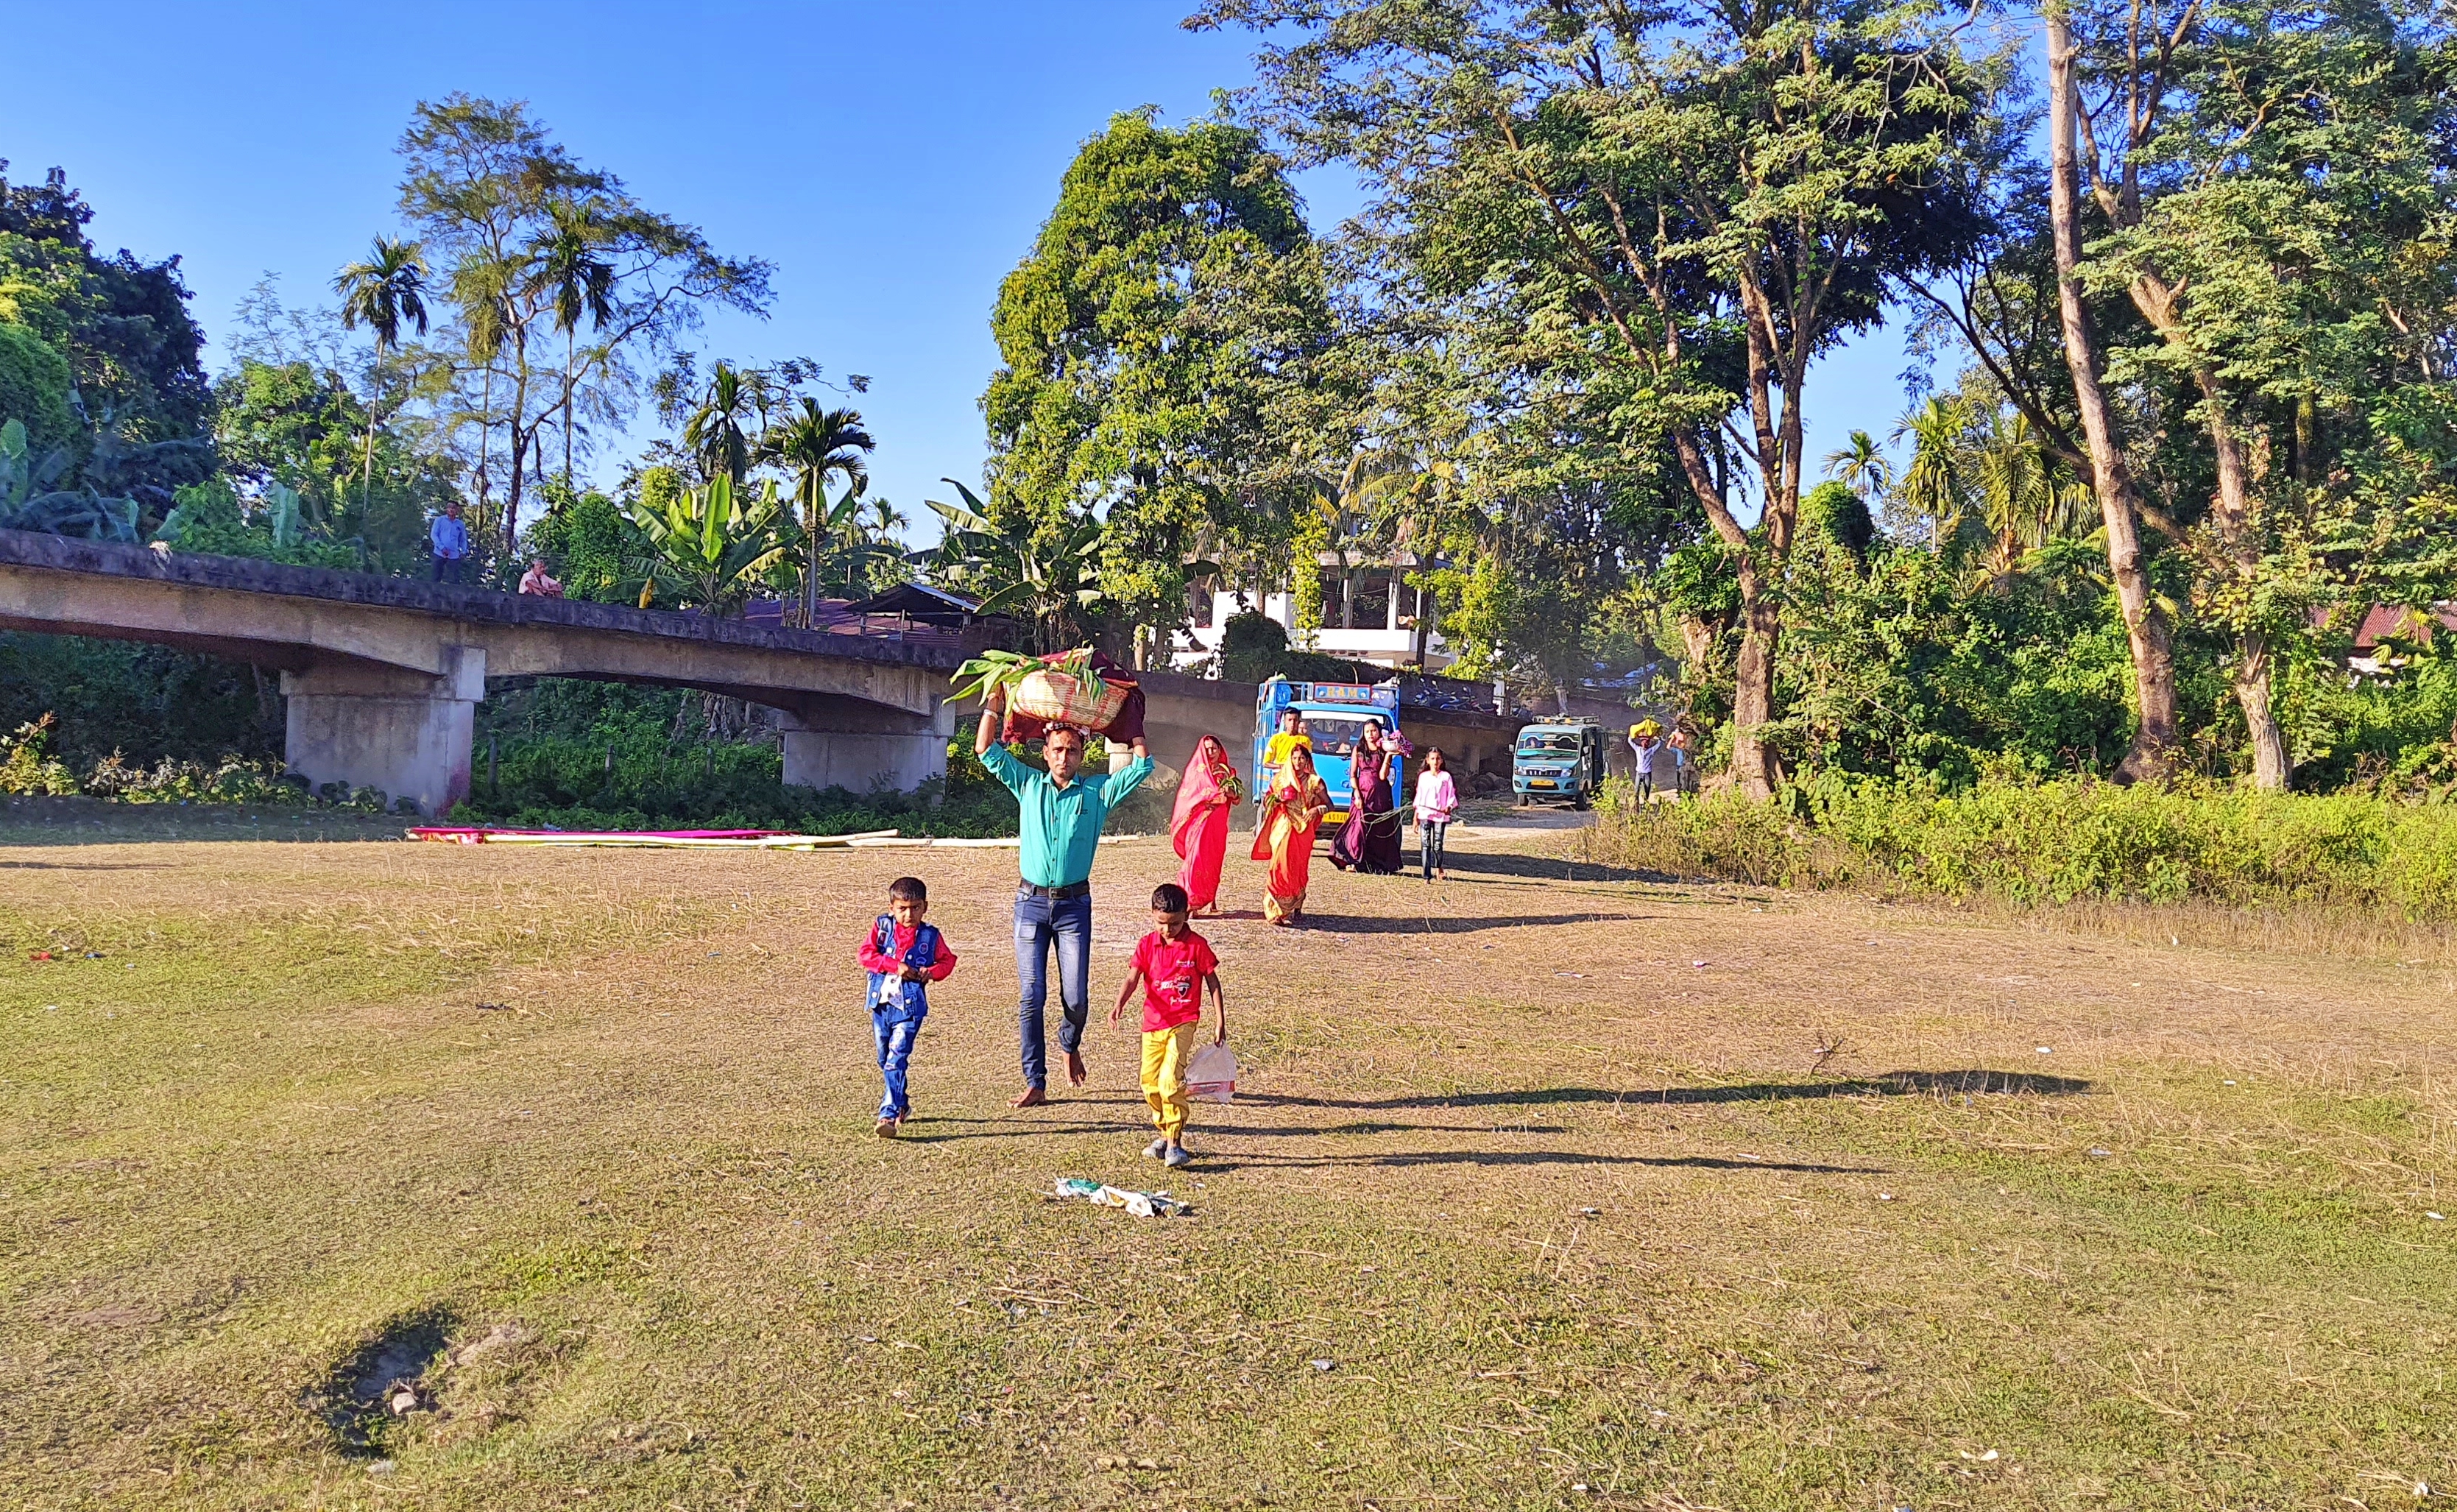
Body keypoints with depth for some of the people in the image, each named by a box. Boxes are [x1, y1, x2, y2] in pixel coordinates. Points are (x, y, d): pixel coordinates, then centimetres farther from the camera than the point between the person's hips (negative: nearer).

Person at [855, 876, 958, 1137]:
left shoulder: (930, 936, 1)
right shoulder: (882, 927, 2)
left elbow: (948, 960, 12)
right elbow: (866, 954, -8)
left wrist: (932, 972, -9)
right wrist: (896, 965, -17)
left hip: (910, 1008, -3)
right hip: (881, 1005, 3)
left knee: (896, 1060, -15)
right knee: (885, 1061, 16)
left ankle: (889, 1115, -17)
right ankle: (901, 1104, 36)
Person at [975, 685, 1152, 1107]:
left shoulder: (1097, 792, 6)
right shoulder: (1028, 785, 9)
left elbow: (1142, 765, 3)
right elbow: (986, 750, 9)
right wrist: (995, 702, 8)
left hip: (1075, 905, -1)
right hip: (1031, 902, 1)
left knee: (1076, 998, -3)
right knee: (1031, 998, -1)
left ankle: (1070, 1044, 31)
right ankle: (1035, 1084, 6)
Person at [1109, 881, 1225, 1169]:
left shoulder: (1197, 945, -5)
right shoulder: (1147, 945, 2)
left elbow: (1213, 984, 2)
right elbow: (1132, 978, -8)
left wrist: (1221, 1024, 0)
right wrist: (1119, 1005, -27)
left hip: (1183, 1022, -4)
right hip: (1153, 1023, 4)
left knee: (1170, 1080, -19)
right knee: (1150, 1085, 9)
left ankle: (1175, 1143, -10)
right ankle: (1165, 1134, 29)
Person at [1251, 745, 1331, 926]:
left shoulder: (1314, 782, 6)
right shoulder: (1280, 779, 10)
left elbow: (1329, 805, 7)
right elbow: (1267, 801, 15)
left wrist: (1316, 810, -13)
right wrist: (1277, 799, -6)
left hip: (1303, 831, 0)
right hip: (1283, 830, 0)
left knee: (1298, 869, -2)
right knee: (1281, 867, -10)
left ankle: (1294, 909, 10)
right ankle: (1278, 910, -7)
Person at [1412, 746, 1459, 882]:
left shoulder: (1446, 776, 4)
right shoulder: (1423, 776, 9)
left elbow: (1451, 795, 4)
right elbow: (1419, 797, 12)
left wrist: (1449, 807, -15)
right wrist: (1415, 818, 10)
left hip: (1440, 816, -1)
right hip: (1424, 815, 1)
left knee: (1437, 845, 1)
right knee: (1425, 845, -3)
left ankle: (1438, 871, 22)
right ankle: (1427, 875, -2)